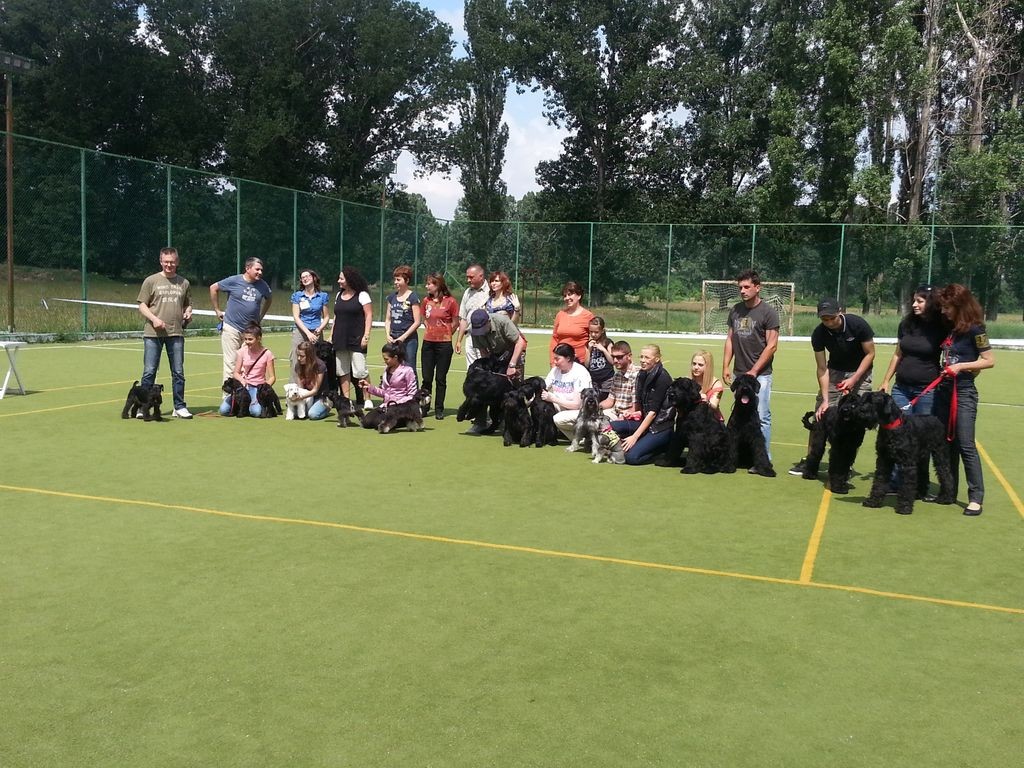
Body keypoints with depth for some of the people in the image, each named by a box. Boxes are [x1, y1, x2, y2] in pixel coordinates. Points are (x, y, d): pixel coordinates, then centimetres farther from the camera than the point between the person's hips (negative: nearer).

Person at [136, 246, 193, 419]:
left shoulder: (184, 283, 13)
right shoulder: (151, 281, 4)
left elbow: (188, 304, 23)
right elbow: (142, 306, 2)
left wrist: (188, 313, 1)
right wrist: (154, 319, -13)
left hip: (176, 333, 2)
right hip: (153, 333, -2)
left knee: (178, 372, 4)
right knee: (149, 371, 0)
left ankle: (180, 407, 12)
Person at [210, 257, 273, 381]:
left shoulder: (262, 285, 3)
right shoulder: (234, 281, -7)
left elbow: (268, 300, 23)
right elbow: (213, 288, 5)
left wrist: (260, 317, 16)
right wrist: (217, 310, 5)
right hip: (231, 327, -3)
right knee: (231, 362, -3)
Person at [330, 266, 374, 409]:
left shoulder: (362, 295, -5)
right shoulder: (339, 295, 16)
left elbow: (369, 315, -8)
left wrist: (366, 335, -15)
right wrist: (332, 335, 16)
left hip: (356, 339, -7)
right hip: (340, 340, 7)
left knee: (360, 371, -10)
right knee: (342, 372, 7)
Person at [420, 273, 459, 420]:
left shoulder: (450, 301, -8)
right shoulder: (426, 300, 6)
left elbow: (455, 322, 1)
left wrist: (444, 334, 6)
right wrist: (430, 330, 11)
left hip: (444, 344, -4)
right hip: (428, 343, 4)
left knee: (441, 379, 4)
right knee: (426, 378, 6)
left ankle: (439, 409, 12)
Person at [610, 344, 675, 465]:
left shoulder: (662, 377, -15)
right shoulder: (642, 375, 8)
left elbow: (653, 411, -18)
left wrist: (634, 436, -20)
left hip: (661, 427, -7)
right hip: (645, 421, 7)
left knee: (632, 457, -22)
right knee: (612, 427, -14)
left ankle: (662, 448, 2)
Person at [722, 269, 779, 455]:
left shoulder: (768, 312, -7)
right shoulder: (735, 310, 10)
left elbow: (772, 346, -10)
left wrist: (753, 371, -12)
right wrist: (725, 366, 6)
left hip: (760, 375, -6)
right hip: (739, 374, 6)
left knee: (762, 418, -5)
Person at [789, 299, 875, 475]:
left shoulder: (858, 324, -24)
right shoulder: (818, 334, -18)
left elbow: (870, 353, -11)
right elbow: (822, 368, -14)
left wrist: (854, 379, -20)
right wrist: (825, 400, -20)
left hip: (860, 372, -2)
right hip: (835, 371, 2)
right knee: (820, 414, -6)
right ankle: (809, 459, 1)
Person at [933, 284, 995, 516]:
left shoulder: (974, 328, -11)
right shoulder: (949, 327, 9)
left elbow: (989, 360, -11)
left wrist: (961, 366, -19)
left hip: (963, 392, -7)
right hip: (944, 390, 7)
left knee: (965, 445, -8)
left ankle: (976, 498, -4)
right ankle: (949, 491, 20)